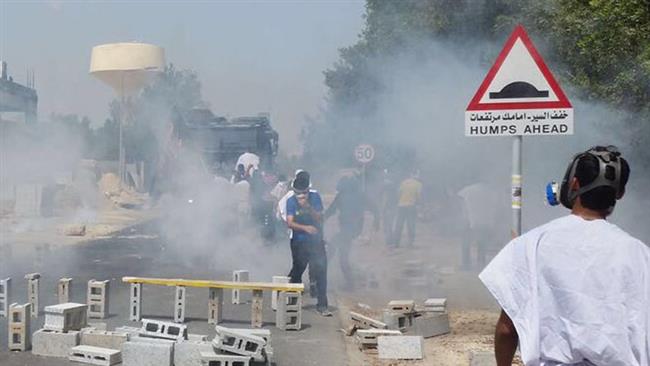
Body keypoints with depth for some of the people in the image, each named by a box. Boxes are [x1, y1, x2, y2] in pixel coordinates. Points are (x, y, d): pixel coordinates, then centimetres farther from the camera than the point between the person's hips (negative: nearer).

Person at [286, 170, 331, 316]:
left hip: (316, 240, 0)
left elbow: (320, 219, -9)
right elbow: (290, 223, -14)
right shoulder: (291, 201, -6)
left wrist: (309, 208, -24)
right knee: (297, 270, 11)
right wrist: (305, 228, -30)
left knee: (320, 271, -7)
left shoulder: (315, 197, -4)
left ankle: (322, 305, -1)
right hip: (299, 242, 0)